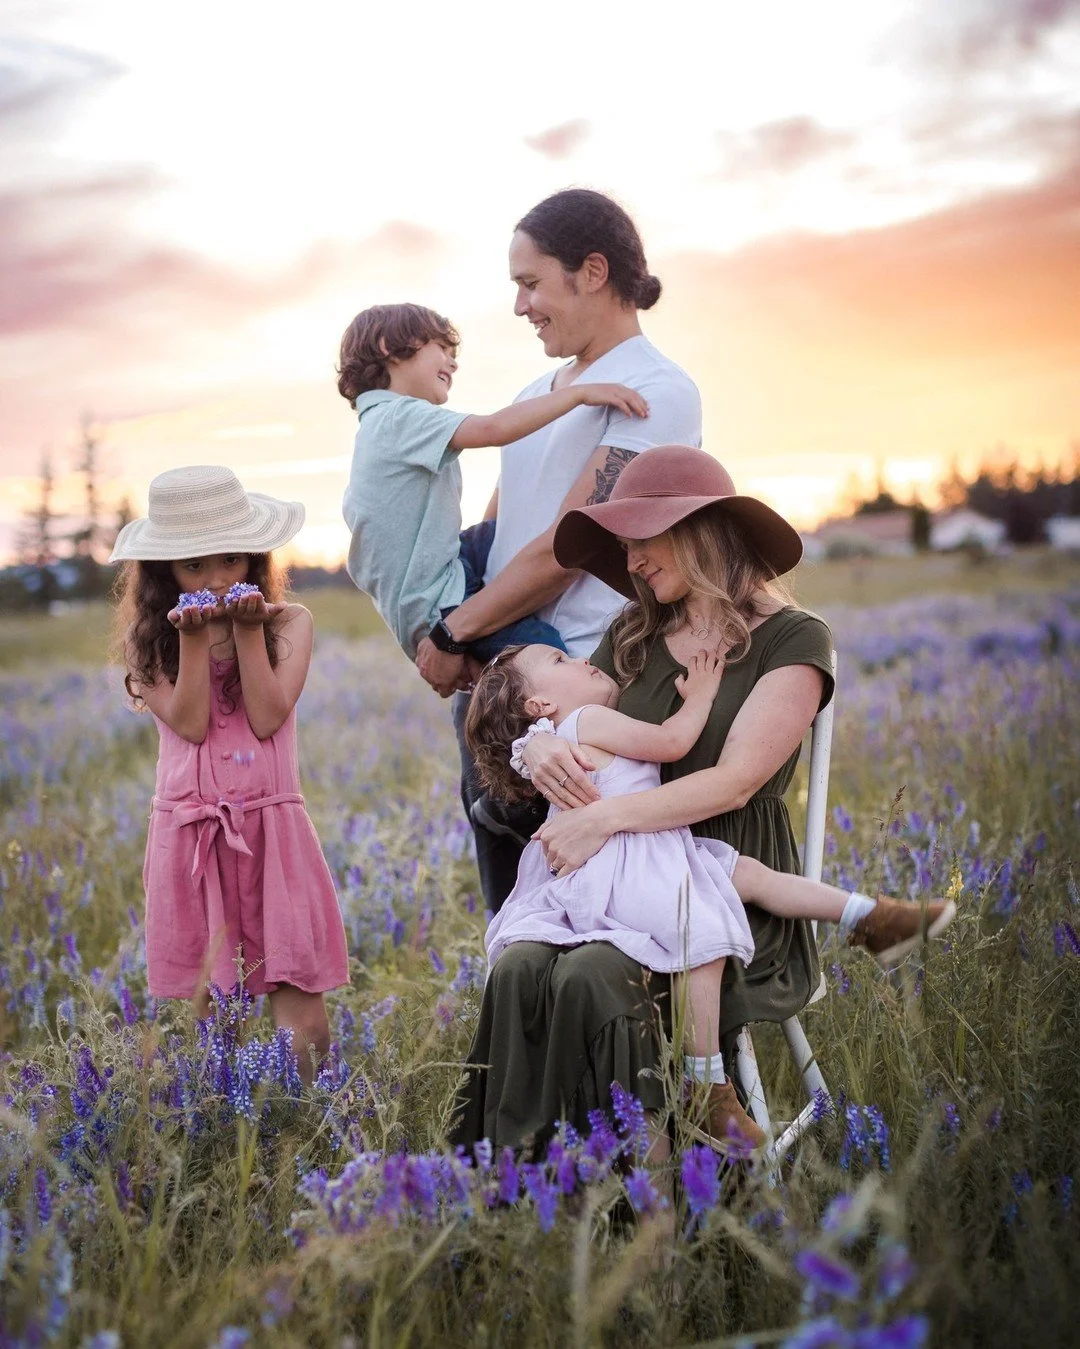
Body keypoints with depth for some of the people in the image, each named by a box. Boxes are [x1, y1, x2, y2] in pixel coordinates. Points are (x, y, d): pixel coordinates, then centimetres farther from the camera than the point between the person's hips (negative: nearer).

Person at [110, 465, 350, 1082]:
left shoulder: (289, 622, 2)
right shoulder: (149, 638, 4)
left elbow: (267, 717, -8)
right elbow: (189, 723, -8)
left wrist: (247, 630, -11)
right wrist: (193, 638, -12)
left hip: (273, 830, -1)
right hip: (190, 837, 1)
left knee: (302, 1017, -2)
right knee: (203, 1010, 4)